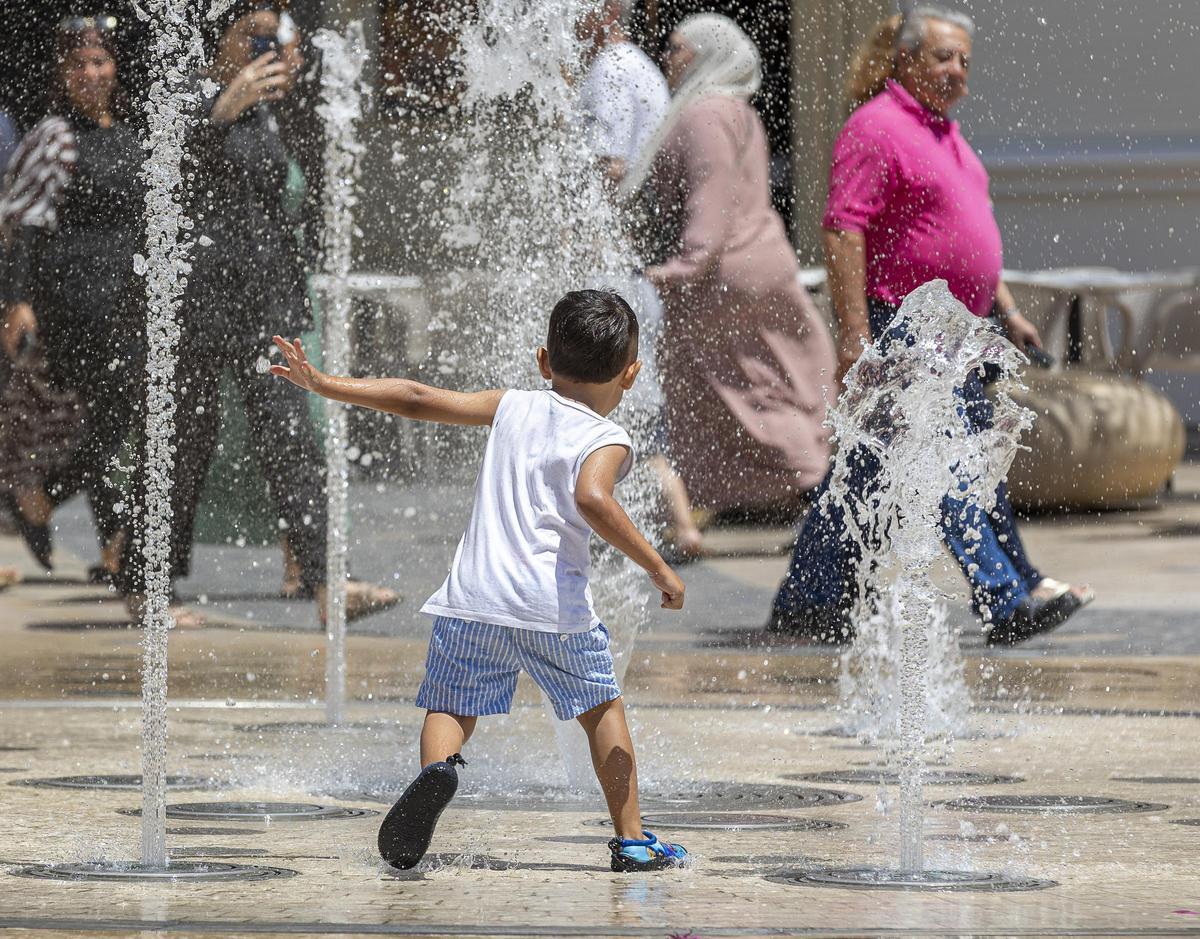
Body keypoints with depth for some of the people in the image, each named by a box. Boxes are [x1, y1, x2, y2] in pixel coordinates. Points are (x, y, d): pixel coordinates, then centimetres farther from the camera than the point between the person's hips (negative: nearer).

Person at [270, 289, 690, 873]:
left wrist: (323, 385, 23)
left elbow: (418, 399, 16)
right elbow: (591, 498, -21)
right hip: (554, 603, -2)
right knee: (603, 707, 16)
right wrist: (658, 569, -18)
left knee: (450, 708, 8)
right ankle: (632, 841, 17)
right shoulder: (607, 441, 1)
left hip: (473, 597, 2)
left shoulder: (512, 408, 14)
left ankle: (438, 767, -26)